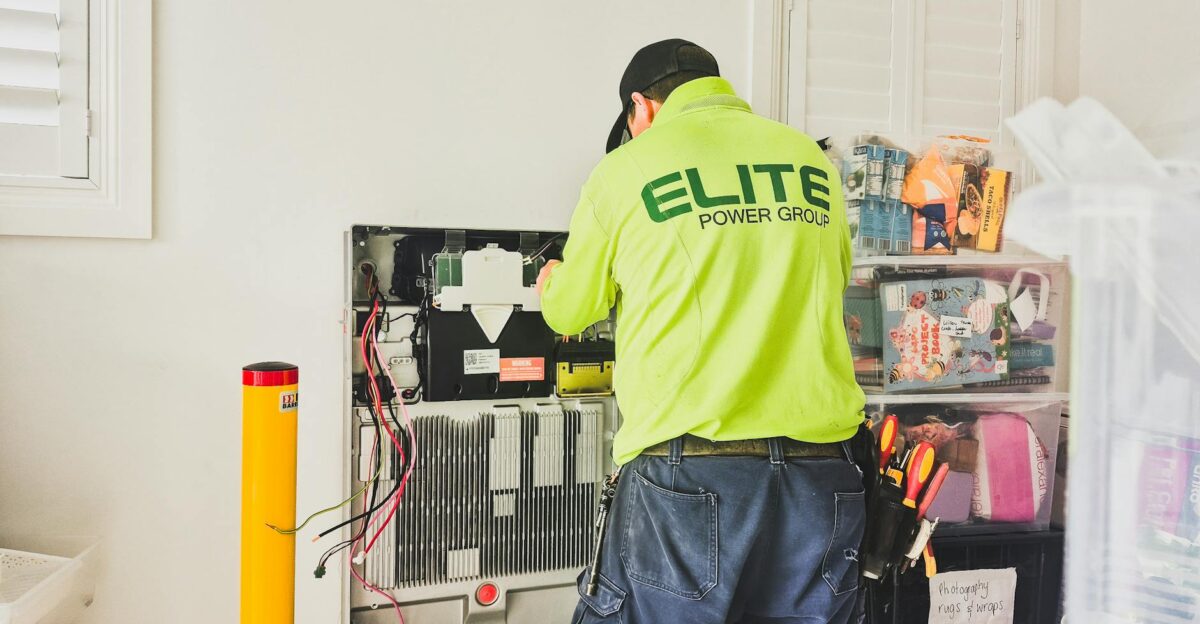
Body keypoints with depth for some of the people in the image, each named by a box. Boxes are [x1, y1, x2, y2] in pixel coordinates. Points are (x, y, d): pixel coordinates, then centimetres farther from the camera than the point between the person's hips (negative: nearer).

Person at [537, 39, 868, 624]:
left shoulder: (627, 169, 1)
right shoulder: (814, 162, 11)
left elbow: (569, 314, 12)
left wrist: (552, 283, 36)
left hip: (690, 465, -4)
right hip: (820, 472, 5)